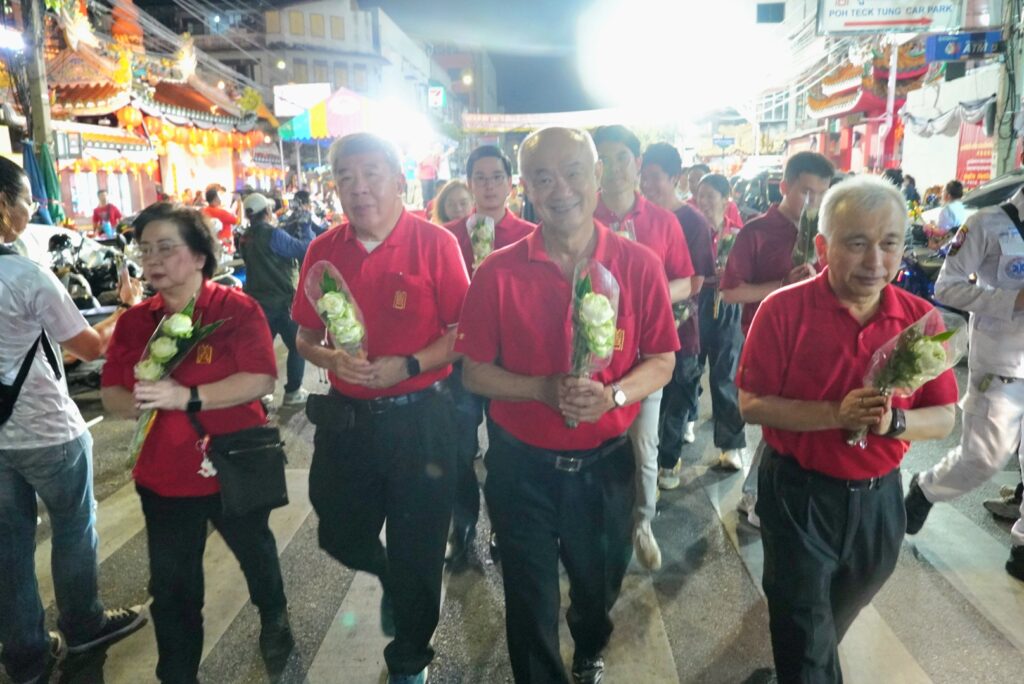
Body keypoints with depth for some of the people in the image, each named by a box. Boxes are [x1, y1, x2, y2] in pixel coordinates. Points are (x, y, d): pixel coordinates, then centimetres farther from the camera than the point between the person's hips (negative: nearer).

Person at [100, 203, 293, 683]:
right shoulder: (134, 321, 0)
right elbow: (110, 393, 3)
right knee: (171, 586, 12)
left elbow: (261, 379, -24)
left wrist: (187, 397, -30)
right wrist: (135, 402, -20)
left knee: (255, 553, 23)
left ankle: (274, 618, 53)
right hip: (162, 476, 3)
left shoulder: (237, 309, -14)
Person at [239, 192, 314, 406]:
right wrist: (307, 227, -3)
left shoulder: (245, 239, 10)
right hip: (281, 301, -8)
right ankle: (292, 392, 5)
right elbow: (303, 249, -18)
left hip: (257, 301, 8)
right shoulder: (272, 234, -16)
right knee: (298, 346, 4)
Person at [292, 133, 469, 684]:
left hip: (419, 419, -3)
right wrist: (331, 359, -11)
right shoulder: (323, 250, 2)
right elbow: (305, 337, 9)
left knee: (416, 552, 10)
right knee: (340, 535, 17)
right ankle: (392, 580, 53)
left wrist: (407, 366, -22)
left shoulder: (435, 242, -9)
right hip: (345, 417, 4)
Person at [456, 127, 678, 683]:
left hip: (605, 462, 2)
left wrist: (611, 395, -23)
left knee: (599, 585, 27)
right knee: (530, 604, 15)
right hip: (521, 464, -2)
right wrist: (544, 389, -23)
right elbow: (475, 372, -7)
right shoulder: (498, 272, -12)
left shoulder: (639, 265, -9)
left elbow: (661, 362, -3)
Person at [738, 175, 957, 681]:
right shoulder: (783, 310, -18)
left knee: (839, 616, 29)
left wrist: (893, 422, -23)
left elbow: (944, 418, -3)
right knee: (805, 639, 8)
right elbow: (751, 405, -17)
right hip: (798, 492, -4)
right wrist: (836, 415, -29)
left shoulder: (921, 319, -7)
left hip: (878, 496, 5)